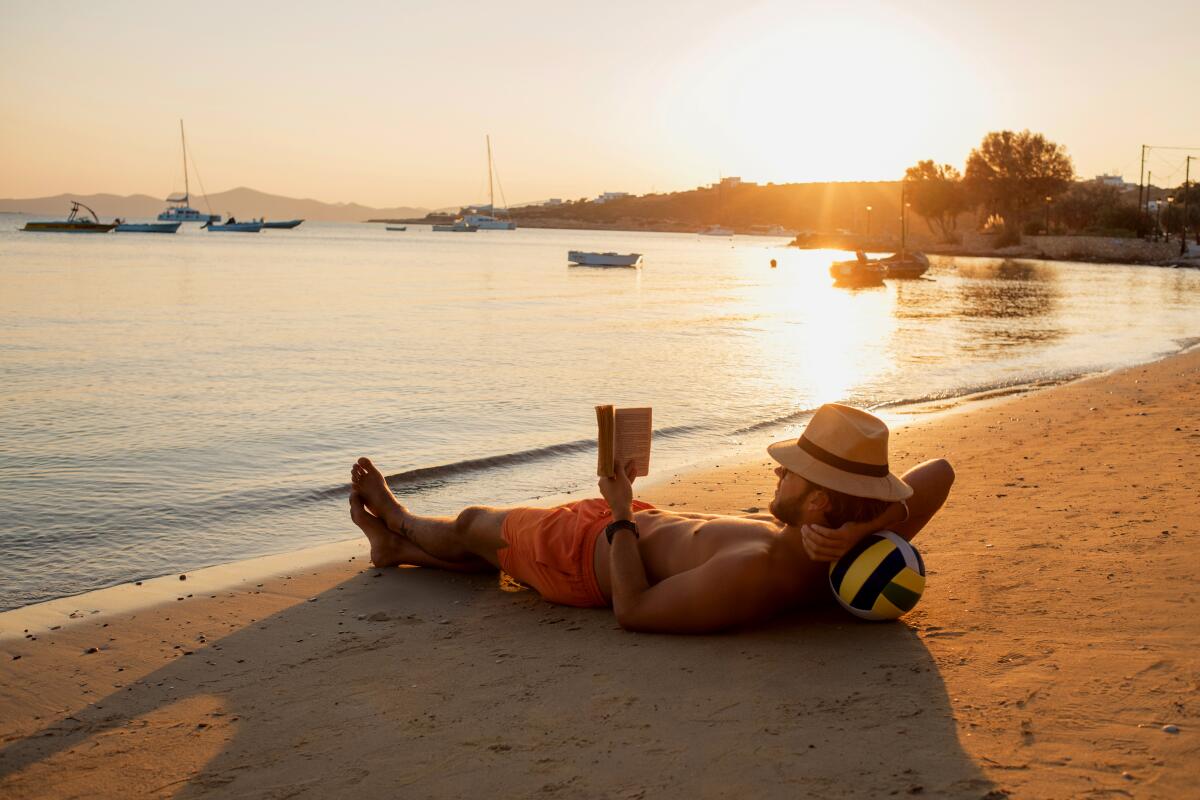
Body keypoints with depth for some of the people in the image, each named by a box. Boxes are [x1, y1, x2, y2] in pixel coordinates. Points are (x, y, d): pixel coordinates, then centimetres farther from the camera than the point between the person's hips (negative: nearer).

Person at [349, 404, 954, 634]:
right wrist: (871, 527, -31)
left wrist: (621, 515, -21)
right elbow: (939, 470, -17)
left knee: (470, 526, 24)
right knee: (498, 545, 31)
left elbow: (632, 612, -33)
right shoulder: (851, 565, -25)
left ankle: (399, 520, 58)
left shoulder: (754, 573, -46)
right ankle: (397, 544, 58)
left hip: (591, 550, -7)